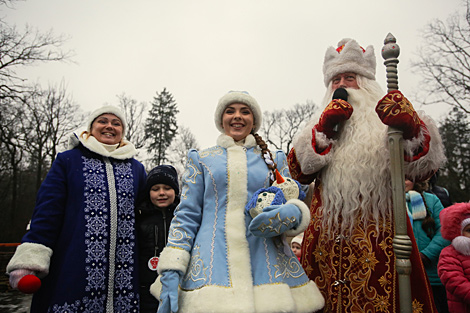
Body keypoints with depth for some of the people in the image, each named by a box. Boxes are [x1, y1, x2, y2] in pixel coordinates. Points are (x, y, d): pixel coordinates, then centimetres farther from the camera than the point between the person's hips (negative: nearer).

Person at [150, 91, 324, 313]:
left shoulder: (274, 160, 14)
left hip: (266, 268, 1)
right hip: (211, 267, -1)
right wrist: (171, 271, -5)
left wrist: (292, 213, -14)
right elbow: (186, 216, 6)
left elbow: (293, 202, 12)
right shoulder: (201, 159, 11)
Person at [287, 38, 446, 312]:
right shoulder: (321, 126, 18)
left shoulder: (387, 120, 10)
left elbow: (423, 168, -5)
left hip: (379, 235, -2)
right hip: (327, 236, 2)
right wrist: (325, 127, -7)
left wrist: (410, 127, -24)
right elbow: (300, 170, 3)